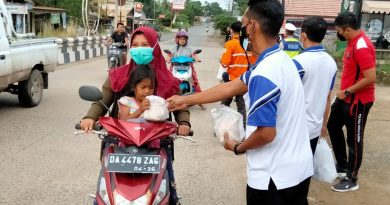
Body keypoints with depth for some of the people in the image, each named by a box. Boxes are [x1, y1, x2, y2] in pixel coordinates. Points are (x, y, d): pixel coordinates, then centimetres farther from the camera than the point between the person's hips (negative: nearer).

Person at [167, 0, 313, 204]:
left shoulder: (264, 74, -25)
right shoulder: (281, 59, 5)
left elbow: (266, 133, -26)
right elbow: (230, 88, 9)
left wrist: (238, 147, -5)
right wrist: (186, 100, 13)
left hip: (275, 177, -8)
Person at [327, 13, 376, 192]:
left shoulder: (362, 46, -24)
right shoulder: (352, 42, 7)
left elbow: (370, 78, -28)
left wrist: (347, 92, -20)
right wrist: (344, 92, 9)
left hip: (358, 100, -10)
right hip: (345, 97, 10)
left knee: (354, 140, 3)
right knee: (333, 126, 21)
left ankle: (351, 180, 19)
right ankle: (342, 166, 36)